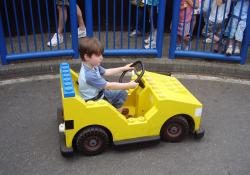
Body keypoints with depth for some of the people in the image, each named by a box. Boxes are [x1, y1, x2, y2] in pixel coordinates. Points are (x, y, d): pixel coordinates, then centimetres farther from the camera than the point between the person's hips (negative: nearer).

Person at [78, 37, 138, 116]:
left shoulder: (92, 65, -5)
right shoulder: (89, 75, -34)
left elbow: (106, 72, 11)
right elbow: (109, 86, -30)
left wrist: (123, 68, 10)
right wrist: (129, 85, -25)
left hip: (99, 93, 9)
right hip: (94, 101, -8)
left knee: (122, 93, 10)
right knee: (122, 94, -3)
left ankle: (118, 110, 27)